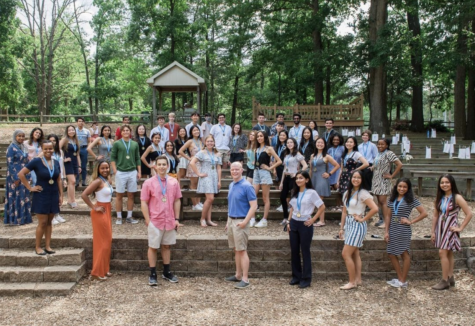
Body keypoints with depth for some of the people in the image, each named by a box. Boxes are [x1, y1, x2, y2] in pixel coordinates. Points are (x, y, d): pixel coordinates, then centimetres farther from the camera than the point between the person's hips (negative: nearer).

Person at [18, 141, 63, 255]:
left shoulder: (56, 163, 4)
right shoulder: (36, 161, -11)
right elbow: (21, 174, -12)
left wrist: (61, 195, 6)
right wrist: (30, 188, -12)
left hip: (53, 196, 5)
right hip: (41, 196, -5)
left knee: (49, 222, 10)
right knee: (42, 222, -2)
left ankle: (48, 246, 17)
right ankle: (37, 247, 11)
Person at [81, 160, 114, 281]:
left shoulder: (107, 181, 8)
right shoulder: (98, 181, -17)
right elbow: (84, 195, -24)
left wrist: (109, 208, 8)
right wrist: (94, 207, -17)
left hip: (107, 212, 8)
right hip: (100, 213, -8)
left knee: (107, 241, 13)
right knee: (102, 242, -2)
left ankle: (104, 270, 23)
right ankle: (97, 272, 7)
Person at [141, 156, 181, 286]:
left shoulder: (174, 182, 1)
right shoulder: (148, 183, -6)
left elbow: (177, 201, 7)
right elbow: (144, 203, -5)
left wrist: (177, 219, 3)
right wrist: (148, 220, -9)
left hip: (170, 221, 3)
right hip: (155, 221, -3)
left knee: (166, 246, 14)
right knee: (153, 247, 6)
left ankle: (166, 272, 26)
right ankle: (153, 275, 16)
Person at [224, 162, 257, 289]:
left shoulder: (246, 186, -12)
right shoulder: (231, 185, 12)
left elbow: (254, 206, -15)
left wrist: (245, 221, -20)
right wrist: (228, 221, 17)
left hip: (240, 222, -8)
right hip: (231, 220, 8)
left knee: (242, 250, -5)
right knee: (236, 250, 13)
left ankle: (245, 279, 0)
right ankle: (238, 275, 23)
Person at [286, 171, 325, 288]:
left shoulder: (311, 193, -8)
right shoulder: (294, 193, 9)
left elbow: (322, 207, -6)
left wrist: (313, 220, -9)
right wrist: (289, 222, 7)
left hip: (305, 224, -5)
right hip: (294, 223, 6)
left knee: (305, 251, 1)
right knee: (294, 251, 8)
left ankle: (306, 279, 11)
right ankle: (296, 276, 21)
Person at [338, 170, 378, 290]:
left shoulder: (363, 193, -13)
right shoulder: (347, 193, 9)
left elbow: (375, 209, -23)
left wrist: (363, 219, -14)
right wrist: (342, 228, 13)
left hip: (357, 225, -8)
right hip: (349, 224, 8)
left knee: (346, 254, -8)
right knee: (354, 254, 13)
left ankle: (352, 282, 2)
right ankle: (358, 279, 22)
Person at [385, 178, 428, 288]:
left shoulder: (411, 200, -5)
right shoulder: (392, 199, 9)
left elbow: (424, 213, -8)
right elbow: (389, 216, 11)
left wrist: (411, 221, -9)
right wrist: (386, 231, 5)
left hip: (404, 230, -6)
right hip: (393, 229, 6)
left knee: (404, 254, 2)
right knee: (391, 254, 7)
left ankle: (403, 281, 13)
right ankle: (400, 279, 20)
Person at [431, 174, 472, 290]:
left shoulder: (457, 198, -11)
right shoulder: (439, 198, 6)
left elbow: (469, 214, -11)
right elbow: (436, 216, 10)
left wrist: (460, 228, -10)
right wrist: (432, 231, 8)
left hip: (450, 228, -6)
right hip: (440, 227, 6)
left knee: (442, 252, -11)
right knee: (448, 253, 12)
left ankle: (445, 281, -4)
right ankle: (451, 279, 20)